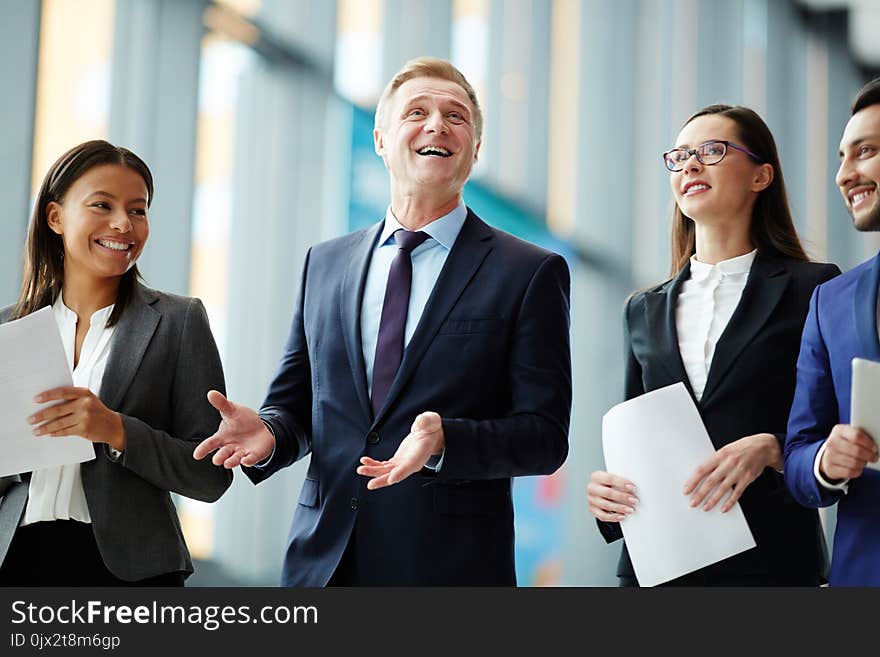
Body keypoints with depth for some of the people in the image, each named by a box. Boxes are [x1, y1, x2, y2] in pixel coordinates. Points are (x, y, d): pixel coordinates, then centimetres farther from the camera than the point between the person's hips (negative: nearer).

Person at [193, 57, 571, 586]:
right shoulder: (324, 264, 11)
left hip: (452, 562, -3)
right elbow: (295, 402, 14)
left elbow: (545, 435, -7)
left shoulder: (530, 273, -2)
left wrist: (444, 443, -23)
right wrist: (269, 432, -8)